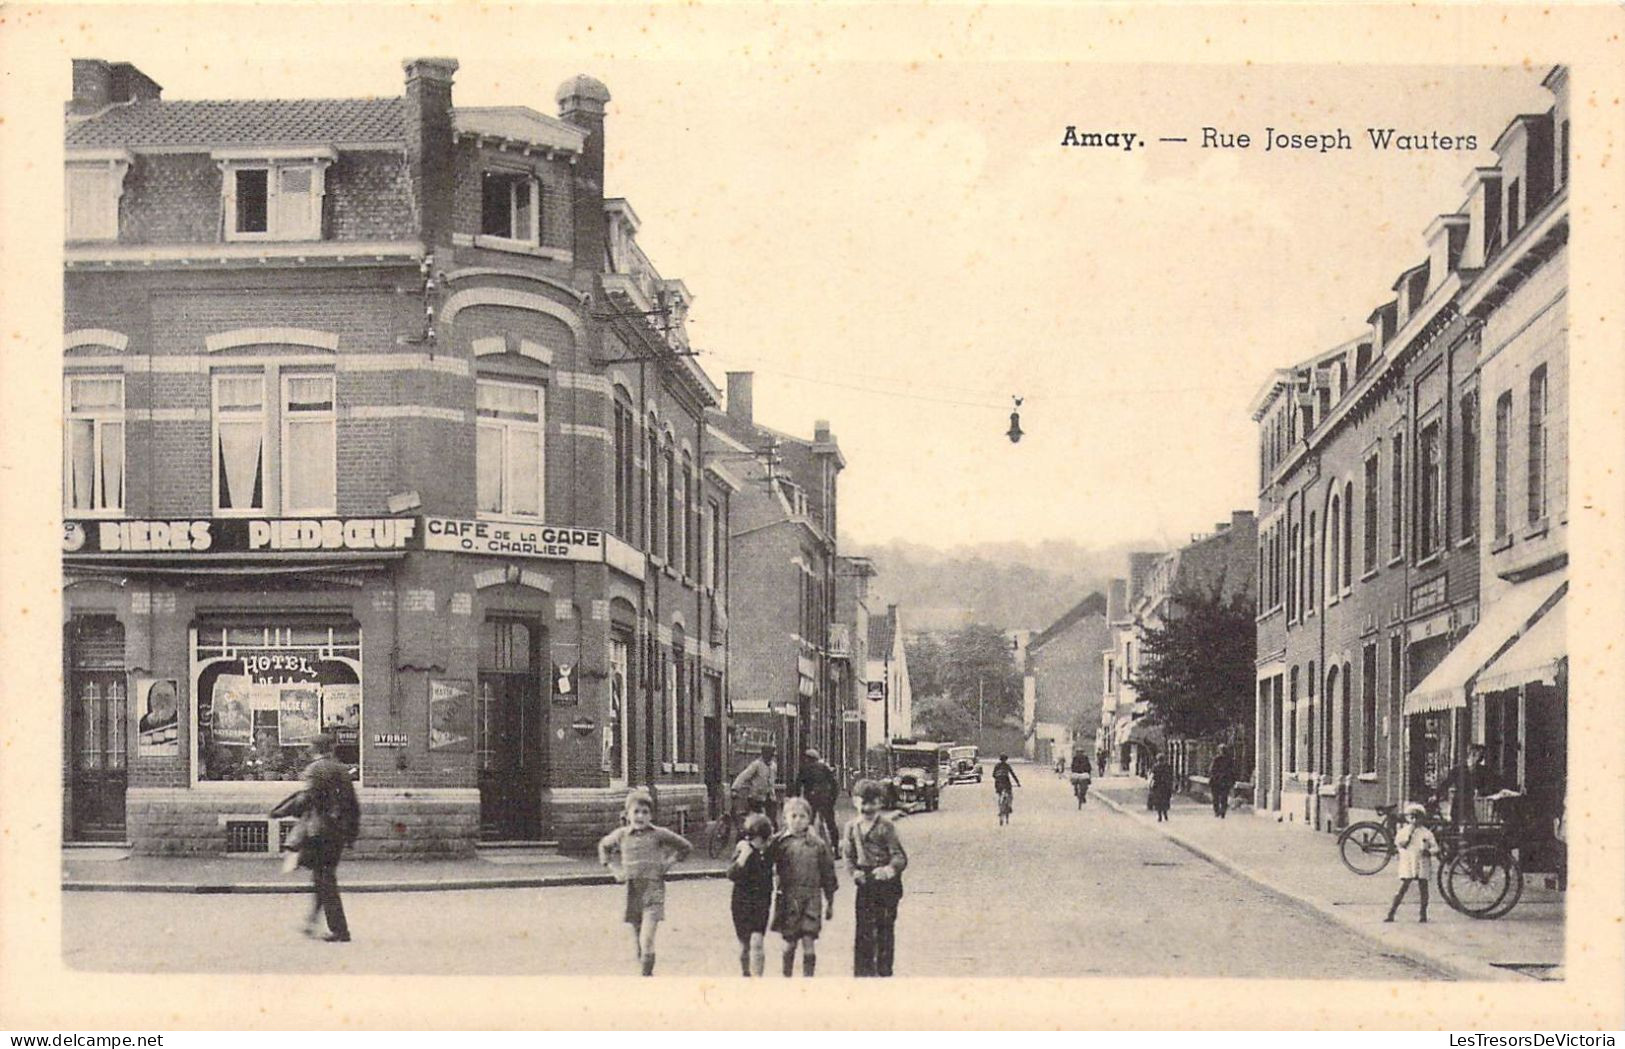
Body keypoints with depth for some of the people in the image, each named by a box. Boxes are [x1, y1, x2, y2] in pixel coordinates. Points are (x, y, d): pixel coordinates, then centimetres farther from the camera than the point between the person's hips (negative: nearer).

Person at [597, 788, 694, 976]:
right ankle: (647, 972, 22)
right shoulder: (621, 835, 5)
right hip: (632, 891, 3)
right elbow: (603, 847, 26)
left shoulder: (659, 835, -2)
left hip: (653, 890, -3)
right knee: (638, 943, 7)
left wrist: (668, 864, 3)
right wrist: (613, 868, 14)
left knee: (647, 940, -17)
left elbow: (686, 847, 10)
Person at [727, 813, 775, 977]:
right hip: (742, 903, -1)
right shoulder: (743, 850, -11)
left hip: (762, 903, 1)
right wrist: (743, 857, -34)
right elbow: (732, 875, -23)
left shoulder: (769, 851, 0)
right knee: (745, 945, 10)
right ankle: (745, 975, 29)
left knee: (756, 942, -11)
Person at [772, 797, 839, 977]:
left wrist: (830, 902, 10)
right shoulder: (779, 843, 0)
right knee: (789, 942, 8)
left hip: (811, 897, 0)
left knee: (809, 942, -4)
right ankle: (787, 977, 23)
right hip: (788, 898, 0)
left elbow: (828, 874, 7)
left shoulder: (818, 844, 2)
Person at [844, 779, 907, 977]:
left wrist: (889, 869, -31)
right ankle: (863, 971, 9)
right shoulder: (852, 827, 6)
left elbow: (899, 856, -11)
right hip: (865, 883, 3)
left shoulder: (885, 826, -8)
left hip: (886, 881, -3)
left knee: (885, 928, 5)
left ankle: (884, 971, 16)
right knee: (863, 928, 1)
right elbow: (849, 855, 13)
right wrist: (854, 872, -7)